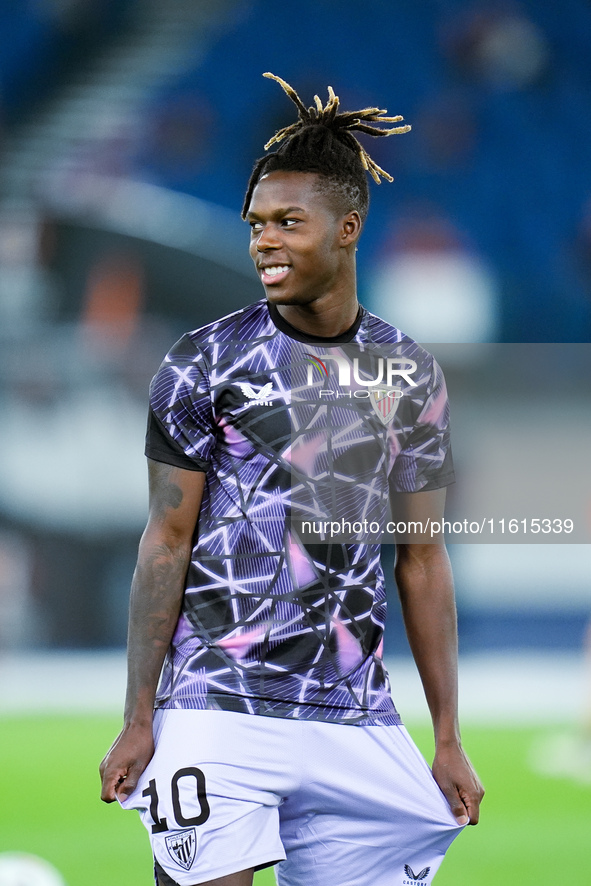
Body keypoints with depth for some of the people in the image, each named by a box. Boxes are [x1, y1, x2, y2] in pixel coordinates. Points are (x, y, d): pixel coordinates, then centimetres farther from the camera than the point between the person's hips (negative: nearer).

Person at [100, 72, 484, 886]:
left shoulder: (410, 376, 10)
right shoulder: (205, 363, -1)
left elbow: (422, 561, 13)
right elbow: (166, 543, -1)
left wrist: (449, 740, 10)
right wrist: (138, 720, -5)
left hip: (359, 723, 3)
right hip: (219, 714, -3)